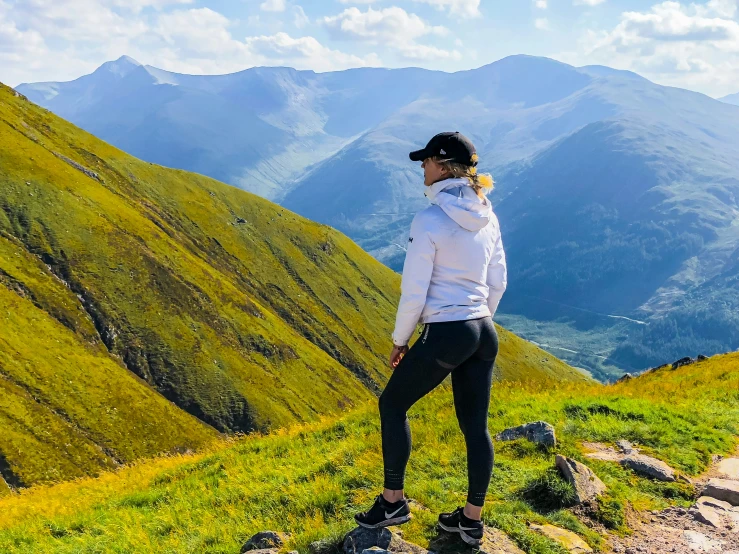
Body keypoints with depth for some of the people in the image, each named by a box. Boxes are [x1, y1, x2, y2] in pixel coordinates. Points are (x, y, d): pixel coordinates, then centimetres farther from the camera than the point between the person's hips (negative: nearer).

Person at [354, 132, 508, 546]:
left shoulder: (429, 220, -15)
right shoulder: (487, 217, 6)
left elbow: (414, 292, -13)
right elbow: (498, 282, 12)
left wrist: (400, 340, 0)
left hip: (444, 335, -7)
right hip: (485, 333, 7)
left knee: (393, 405, 14)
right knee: (475, 425, 14)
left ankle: (394, 501, 22)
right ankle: (472, 519, 24)